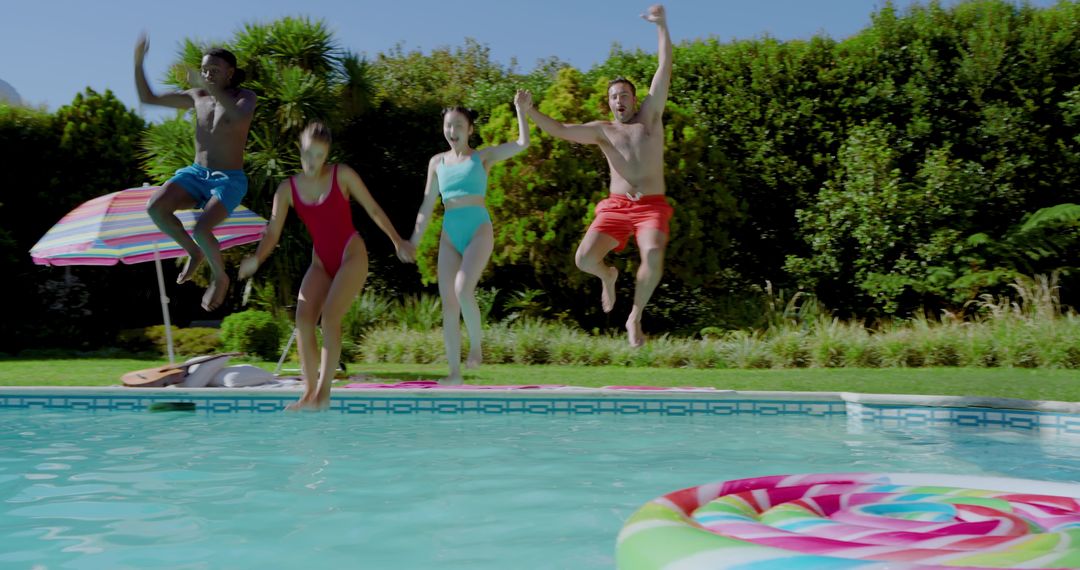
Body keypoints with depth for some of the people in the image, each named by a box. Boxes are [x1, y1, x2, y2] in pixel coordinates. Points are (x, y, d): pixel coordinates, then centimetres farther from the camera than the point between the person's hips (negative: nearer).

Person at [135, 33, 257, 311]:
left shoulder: (245, 97, -7)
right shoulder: (197, 97, 8)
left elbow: (241, 118, -33)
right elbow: (148, 98, 12)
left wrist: (211, 88, -33)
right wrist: (138, 62, -1)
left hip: (229, 181, -5)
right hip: (196, 173, 5)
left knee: (201, 229, -28)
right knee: (155, 207, -21)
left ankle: (220, 278, 2)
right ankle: (194, 252, 5)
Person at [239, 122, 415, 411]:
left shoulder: (342, 175, -3)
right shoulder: (287, 189, 2)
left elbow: (373, 209, 3)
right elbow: (272, 232, -4)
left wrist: (398, 241, -2)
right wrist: (256, 259, -23)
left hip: (352, 254, -3)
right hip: (321, 262, 4)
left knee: (330, 316, -21)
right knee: (303, 319, -15)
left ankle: (324, 392, -18)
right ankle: (310, 391, -7)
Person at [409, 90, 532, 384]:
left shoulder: (483, 156, 8)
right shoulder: (437, 162, 15)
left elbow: (523, 143, -2)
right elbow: (427, 205, 15)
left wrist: (520, 110, -5)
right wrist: (413, 242, 10)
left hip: (479, 230, -4)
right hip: (449, 235, 4)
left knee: (463, 289, -26)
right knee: (448, 303, -2)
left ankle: (476, 346, -2)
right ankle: (455, 371, 4)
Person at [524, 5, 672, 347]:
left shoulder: (650, 116, 11)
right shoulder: (603, 131, 13)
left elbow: (665, 68, 5)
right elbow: (561, 131, 3)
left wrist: (661, 26, -2)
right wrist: (529, 112, -10)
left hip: (652, 207, -2)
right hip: (615, 207, 2)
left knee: (653, 255, -32)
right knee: (584, 259, -19)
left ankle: (635, 318, -9)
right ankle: (609, 277, 21)